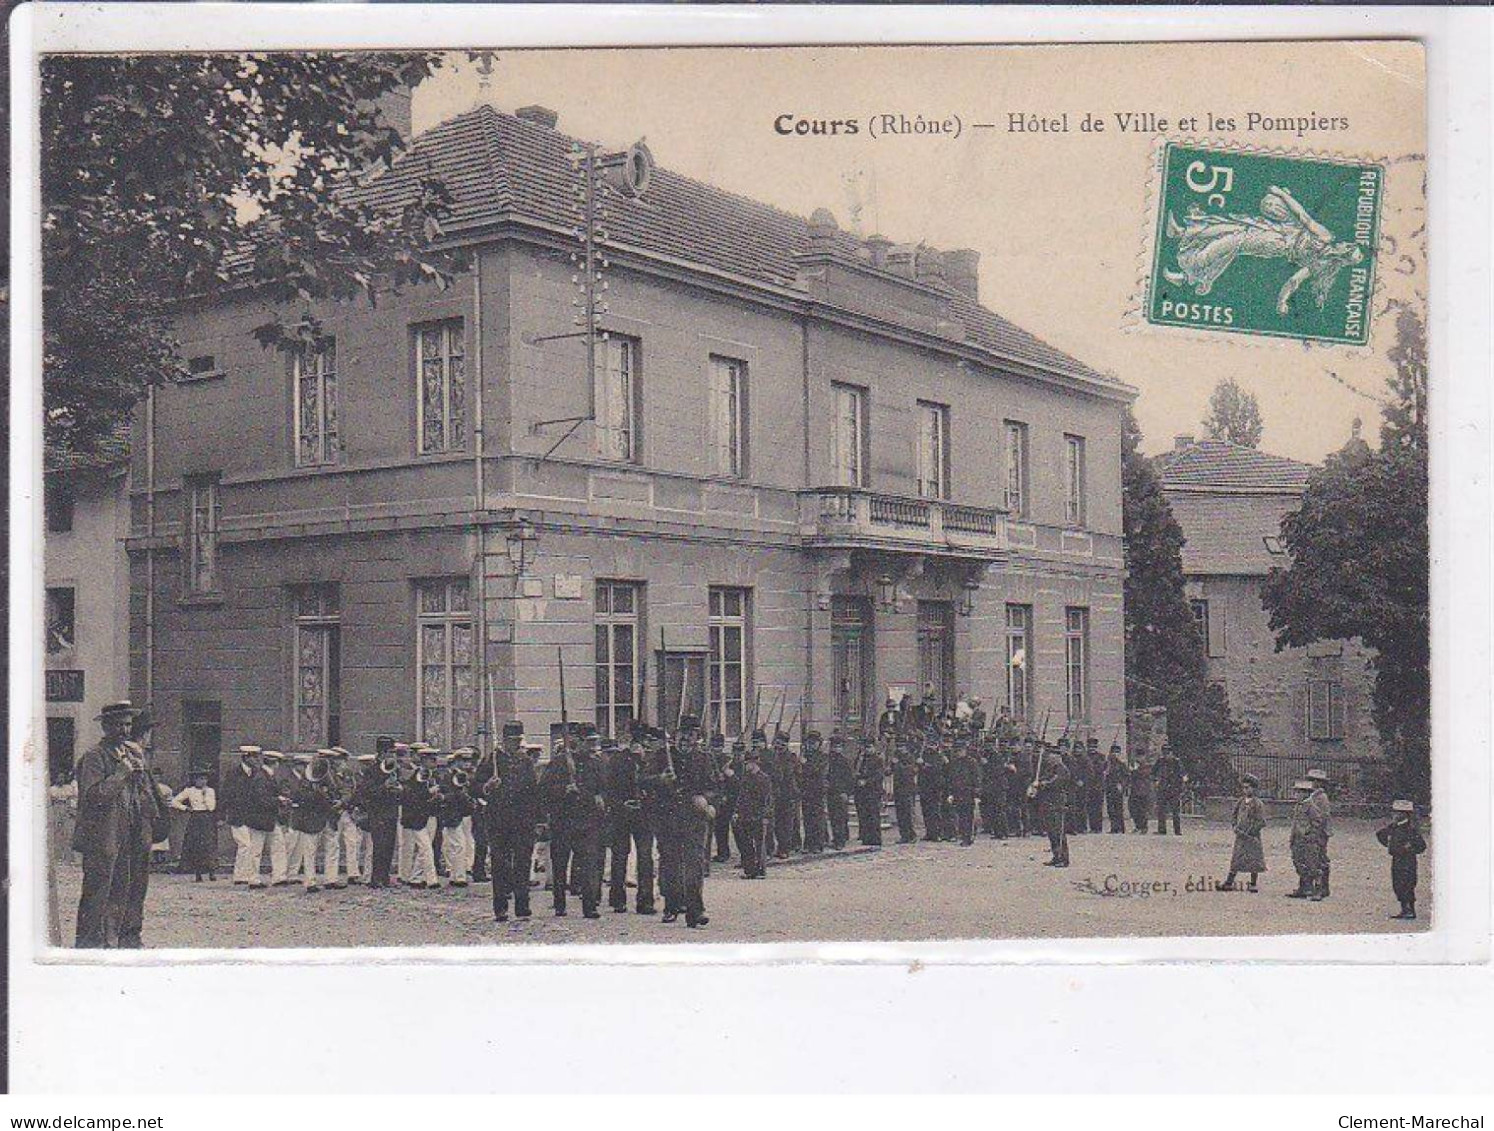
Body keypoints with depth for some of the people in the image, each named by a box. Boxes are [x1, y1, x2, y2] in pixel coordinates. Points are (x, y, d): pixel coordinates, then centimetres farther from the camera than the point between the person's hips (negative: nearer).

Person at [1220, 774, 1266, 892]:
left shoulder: (1257, 804, -8)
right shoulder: (1240, 802, 8)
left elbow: (1262, 822, -11)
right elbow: (1234, 817, 19)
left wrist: (1250, 831, -15)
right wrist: (1236, 827, 2)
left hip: (1252, 837, -5)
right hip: (1240, 837, 5)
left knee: (1254, 861, 2)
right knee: (1235, 860, 4)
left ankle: (1253, 884, 11)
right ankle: (1229, 883, 4)